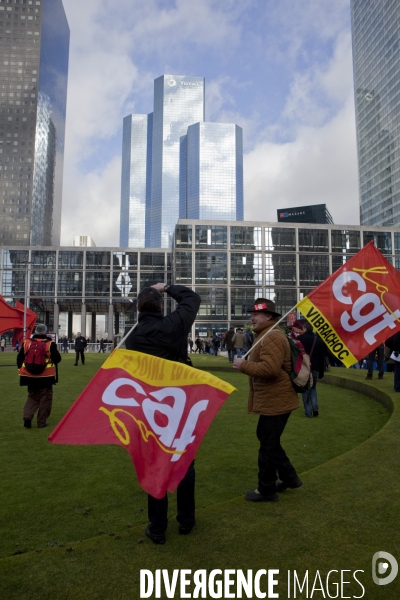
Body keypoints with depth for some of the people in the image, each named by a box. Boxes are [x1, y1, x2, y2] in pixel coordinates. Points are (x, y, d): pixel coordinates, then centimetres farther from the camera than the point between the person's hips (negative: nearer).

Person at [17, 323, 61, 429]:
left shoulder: (26, 343, 0)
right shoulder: (50, 344, -10)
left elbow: (19, 358, 5)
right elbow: (57, 359, -7)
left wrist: (21, 370, 19)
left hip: (30, 376, 4)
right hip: (46, 377, -3)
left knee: (32, 397, 20)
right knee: (45, 399, 9)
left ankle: (27, 417, 3)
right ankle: (42, 422, 11)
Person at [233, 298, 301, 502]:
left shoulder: (272, 337, -21)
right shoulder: (266, 335, 15)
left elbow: (269, 368, -31)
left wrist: (243, 365, -21)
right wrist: (247, 364, 7)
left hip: (275, 400, -11)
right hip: (273, 399, 11)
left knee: (268, 445, 2)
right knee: (267, 439, 22)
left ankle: (266, 490, 17)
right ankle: (289, 477, 34)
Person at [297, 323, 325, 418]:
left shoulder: (300, 338, -4)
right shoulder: (319, 340, 10)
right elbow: (322, 357, 13)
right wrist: (321, 372, 18)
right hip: (315, 368, 4)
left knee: (305, 389, 4)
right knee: (313, 388, 19)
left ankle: (308, 412, 1)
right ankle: (315, 408, 2)